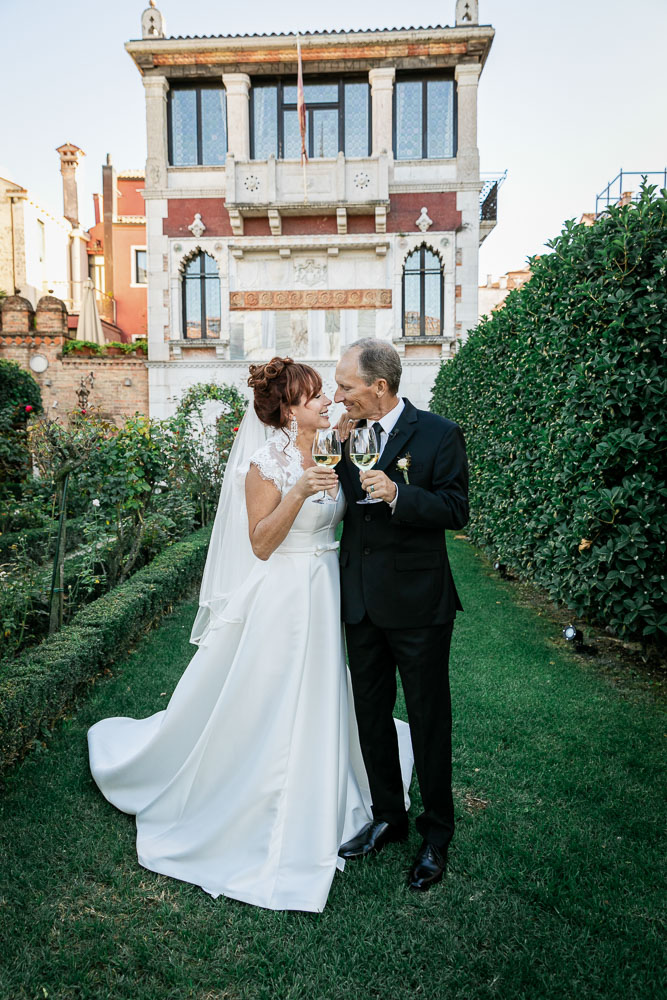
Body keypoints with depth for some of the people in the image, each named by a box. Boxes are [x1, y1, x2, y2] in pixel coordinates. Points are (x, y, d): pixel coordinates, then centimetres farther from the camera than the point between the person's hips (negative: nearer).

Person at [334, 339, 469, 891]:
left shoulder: (438, 433, -10)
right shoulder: (348, 433, 4)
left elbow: (457, 509, -13)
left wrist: (397, 493, -26)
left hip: (418, 603, -5)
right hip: (362, 601, 6)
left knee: (429, 720, 10)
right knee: (371, 714, 17)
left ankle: (437, 834, 31)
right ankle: (388, 816, 38)